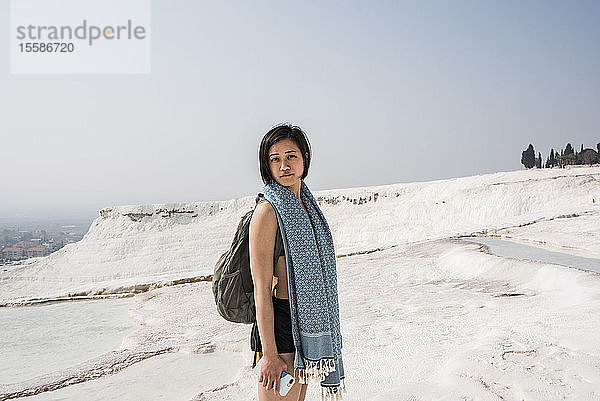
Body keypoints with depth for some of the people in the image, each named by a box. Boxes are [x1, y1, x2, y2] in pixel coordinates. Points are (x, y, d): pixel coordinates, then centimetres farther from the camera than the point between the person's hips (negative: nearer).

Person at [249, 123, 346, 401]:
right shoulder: (267, 212, -16)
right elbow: (262, 290, -19)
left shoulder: (306, 204, 8)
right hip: (281, 324, -8)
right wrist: (269, 354, -20)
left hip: (309, 325, 8)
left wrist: (330, 330, 18)